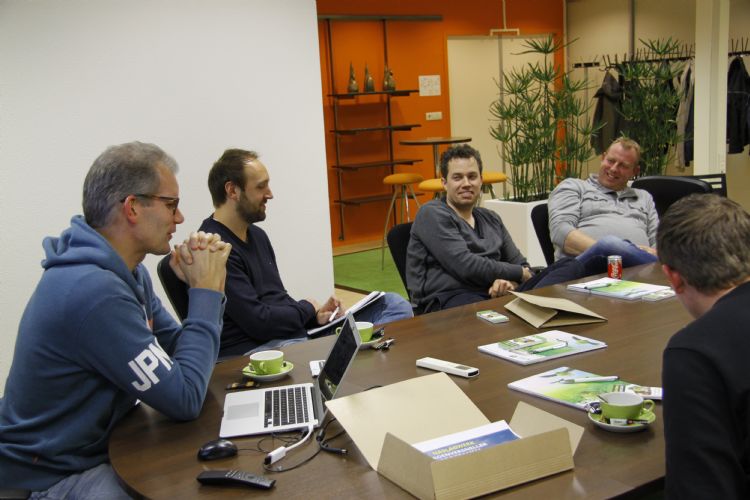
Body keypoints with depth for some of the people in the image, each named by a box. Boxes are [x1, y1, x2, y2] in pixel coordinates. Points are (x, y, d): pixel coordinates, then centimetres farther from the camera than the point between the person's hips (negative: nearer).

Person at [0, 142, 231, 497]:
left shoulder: (128, 272, 2)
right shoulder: (93, 290, -27)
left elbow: (178, 354, 6)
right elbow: (184, 399, -24)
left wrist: (204, 288, -8)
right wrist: (206, 292, -17)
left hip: (107, 447, 8)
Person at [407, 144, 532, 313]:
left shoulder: (491, 219, 24)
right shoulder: (432, 214, 0)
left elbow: (521, 264, 20)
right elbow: (465, 266, -12)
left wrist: (510, 282, -6)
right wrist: (521, 274, -1)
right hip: (447, 300, -7)